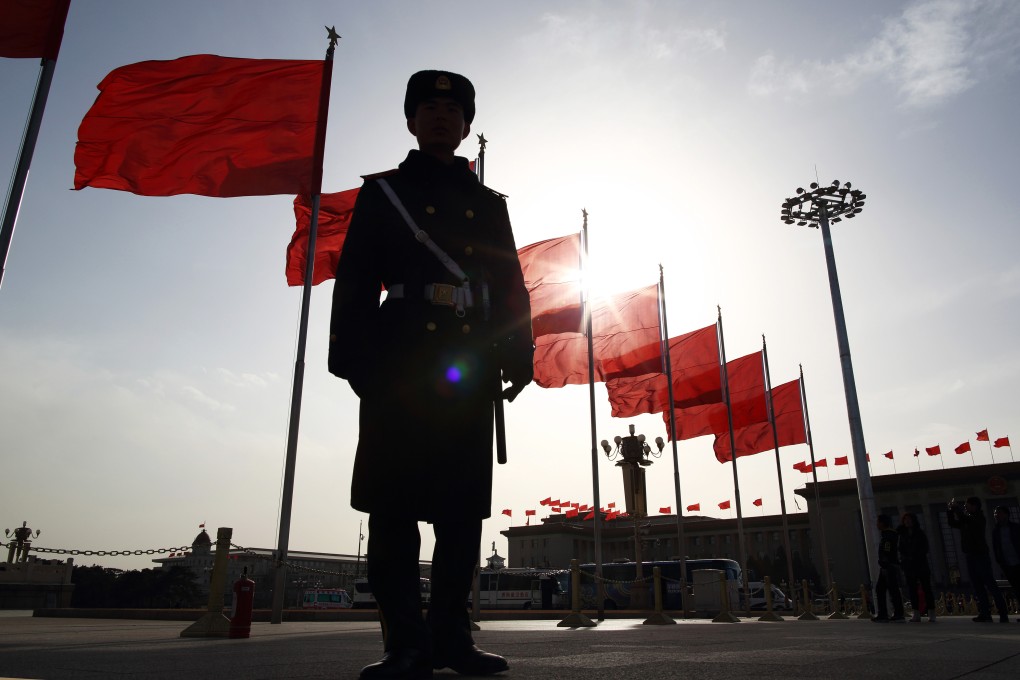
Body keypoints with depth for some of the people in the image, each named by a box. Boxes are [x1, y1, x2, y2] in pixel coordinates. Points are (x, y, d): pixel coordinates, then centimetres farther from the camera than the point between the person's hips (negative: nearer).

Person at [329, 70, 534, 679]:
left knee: (463, 508, 2)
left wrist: (519, 355, 3)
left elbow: (512, 287, 16)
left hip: (470, 371, 3)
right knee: (394, 503, -5)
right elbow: (355, 282, 5)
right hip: (399, 368, -2)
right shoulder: (382, 193, 15)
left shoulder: (490, 205, 22)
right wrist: (354, 358, -6)